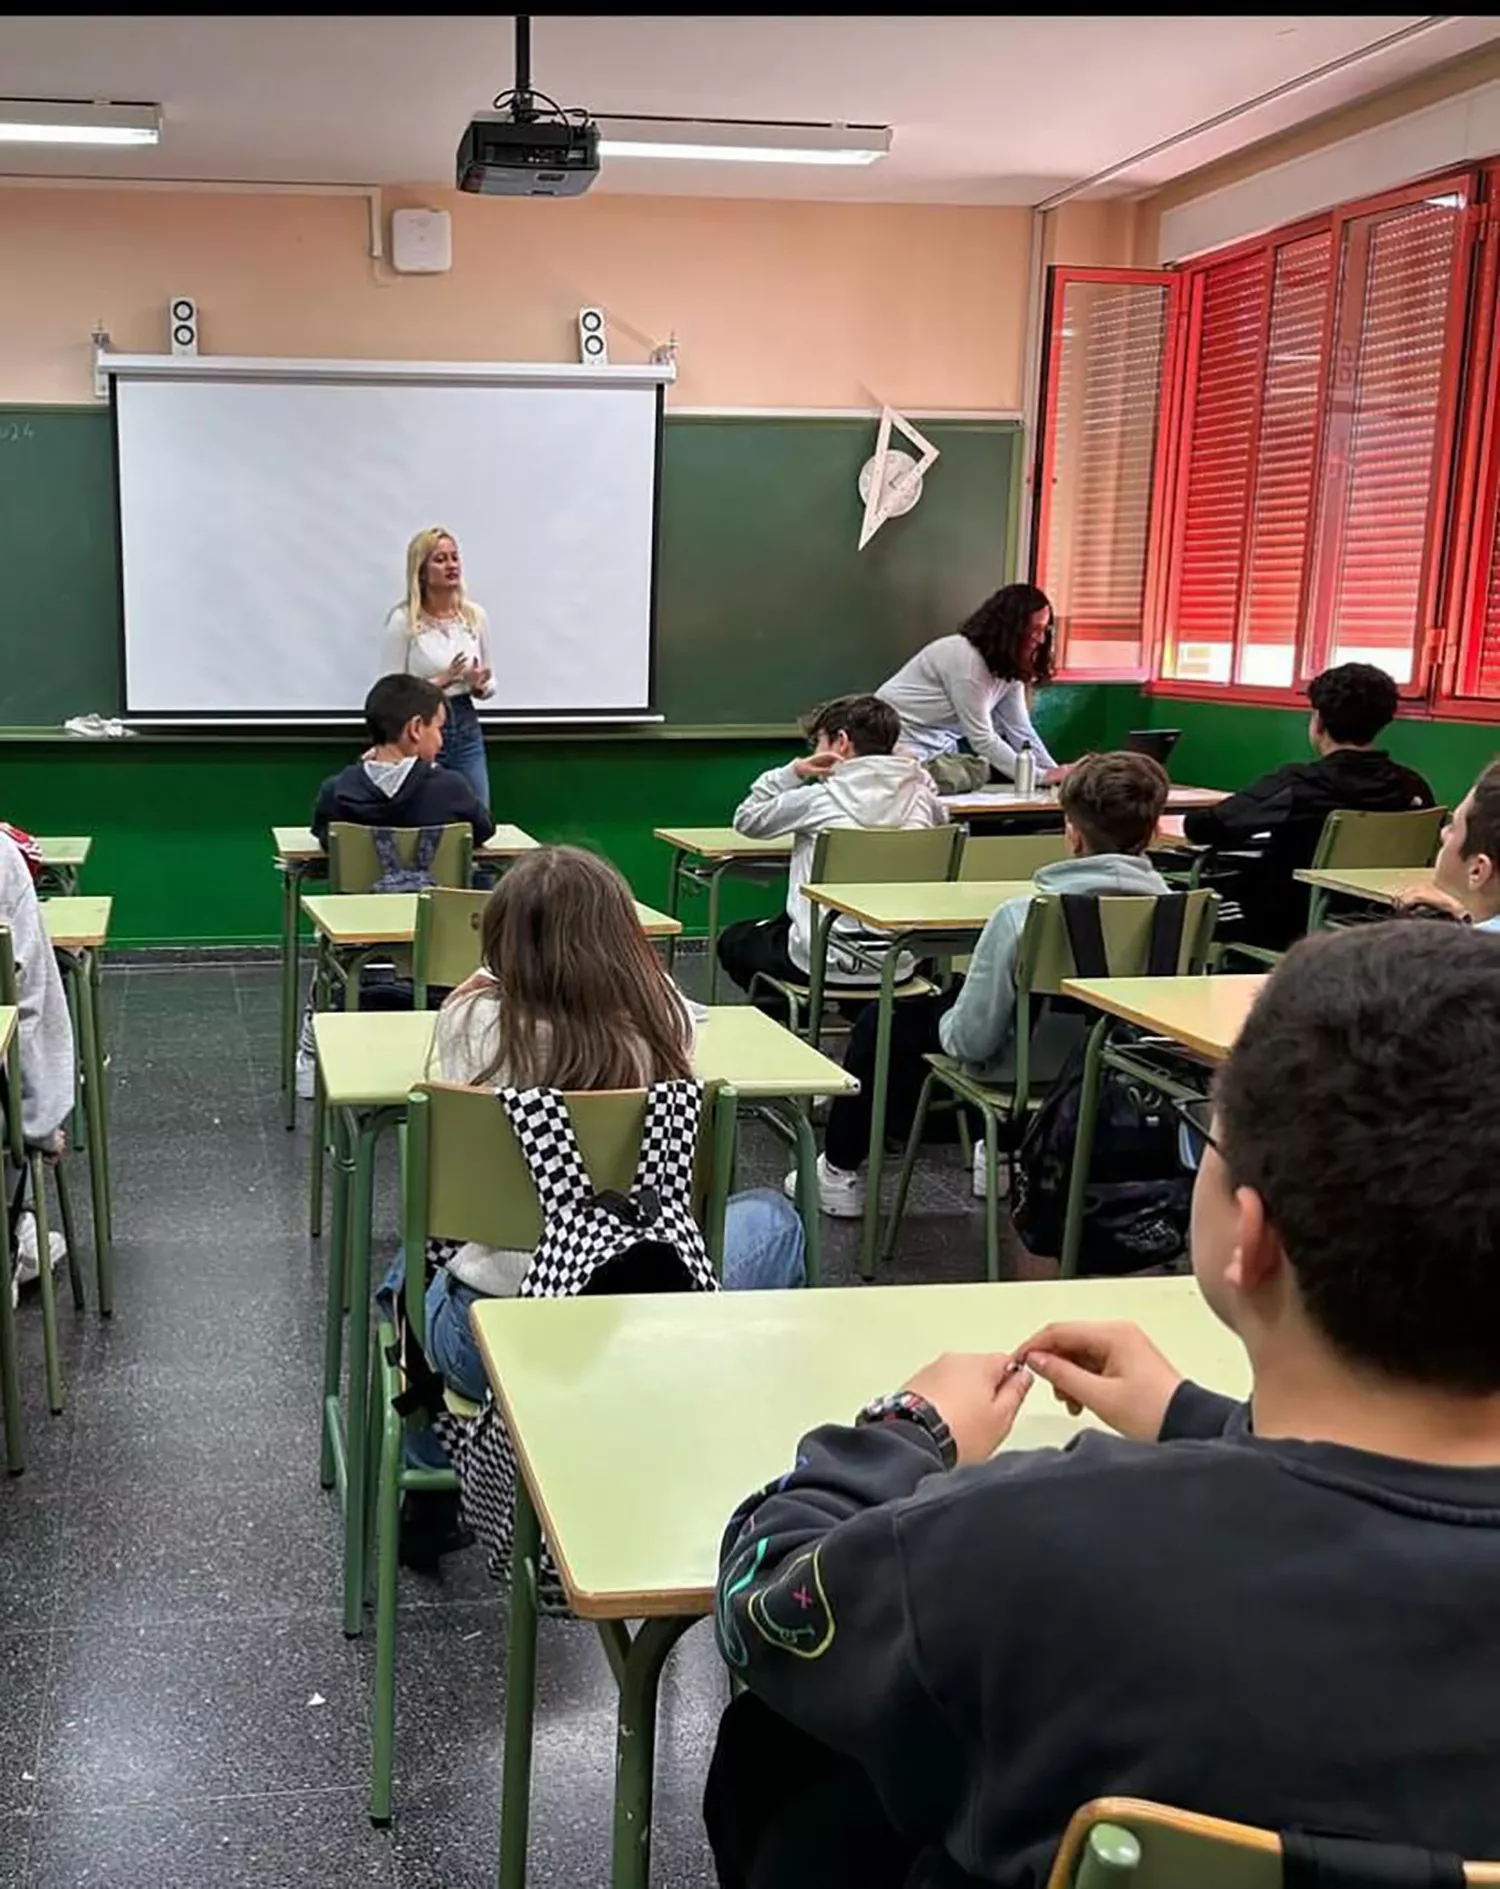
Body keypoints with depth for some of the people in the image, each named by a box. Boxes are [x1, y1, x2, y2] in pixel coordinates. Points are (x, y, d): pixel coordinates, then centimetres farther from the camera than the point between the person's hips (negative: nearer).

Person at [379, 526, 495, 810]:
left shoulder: (475, 615, 3)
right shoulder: (403, 620, -10)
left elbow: (489, 683, 12)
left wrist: (479, 686, -10)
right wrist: (441, 681, -20)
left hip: (466, 729, 4)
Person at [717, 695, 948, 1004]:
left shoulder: (819, 798, -9)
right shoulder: (921, 796, -1)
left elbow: (745, 819, 6)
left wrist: (793, 772, 4)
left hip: (827, 965, -5)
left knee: (732, 940, 24)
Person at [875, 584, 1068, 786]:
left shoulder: (1009, 666, 0)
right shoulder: (966, 658, -27)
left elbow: (1020, 731, 0)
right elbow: (982, 738, -26)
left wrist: (1056, 775, -11)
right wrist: (1041, 777, -25)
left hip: (938, 748, 9)